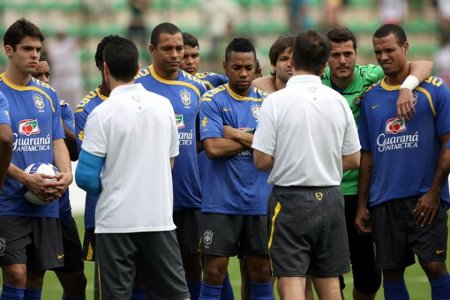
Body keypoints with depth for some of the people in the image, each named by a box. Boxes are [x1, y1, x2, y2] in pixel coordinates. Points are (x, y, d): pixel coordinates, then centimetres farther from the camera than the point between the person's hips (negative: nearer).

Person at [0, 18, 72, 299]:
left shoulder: (47, 94, 12)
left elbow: (58, 141, 12)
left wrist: (66, 173, -8)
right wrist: (26, 179, -21)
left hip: (46, 204, 5)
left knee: (36, 276, 7)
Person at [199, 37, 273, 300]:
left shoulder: (266, 101, 7)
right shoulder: (213, 101, -2)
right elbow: (213, 148, -14)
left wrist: (237, 135, -10)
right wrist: (255, 140, -7)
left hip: (260, 201, 3)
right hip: (221, 202, -3)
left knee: (262, 269, 6)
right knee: (214, 269, -3)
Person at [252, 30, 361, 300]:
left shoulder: (276, 101, -10)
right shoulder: (338, 101, 2)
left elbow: (262, 160, -12)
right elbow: (353, 160, 6)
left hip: (291, 199, -4)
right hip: (330, 199, 4)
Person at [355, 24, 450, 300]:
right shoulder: (371, 97, 11)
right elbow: (367, 154, 15)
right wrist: (362, 205, 10)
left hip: (424, 197, -4)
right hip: (384, 201, 4)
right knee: (391, 272, 5)